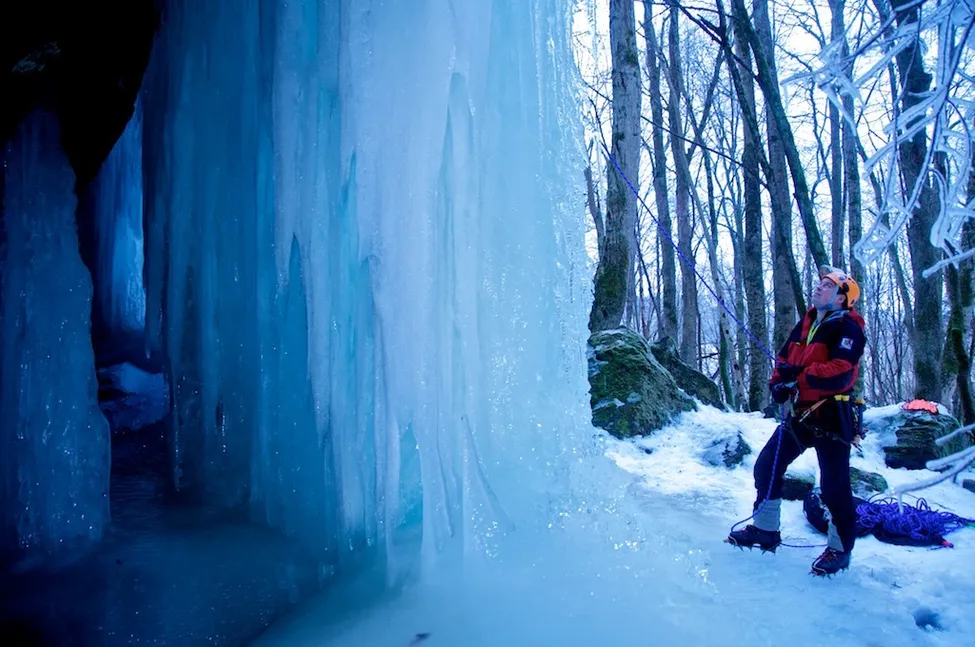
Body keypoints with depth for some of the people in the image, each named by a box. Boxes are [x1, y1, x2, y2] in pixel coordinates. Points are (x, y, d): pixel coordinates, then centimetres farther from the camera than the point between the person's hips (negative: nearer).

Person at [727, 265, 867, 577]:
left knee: (834, 486, -2)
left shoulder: (847, 328, -11)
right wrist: (778, 382, -4)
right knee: (766, 466, 7)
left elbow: (842, 373, -24)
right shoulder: (806, 323, 14)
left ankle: (840, 548, 18)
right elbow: (785, 357, 15)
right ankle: (766, 530, 21)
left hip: (831, 419, -8)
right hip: (800, 414, 8)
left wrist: (801, 375, -24)